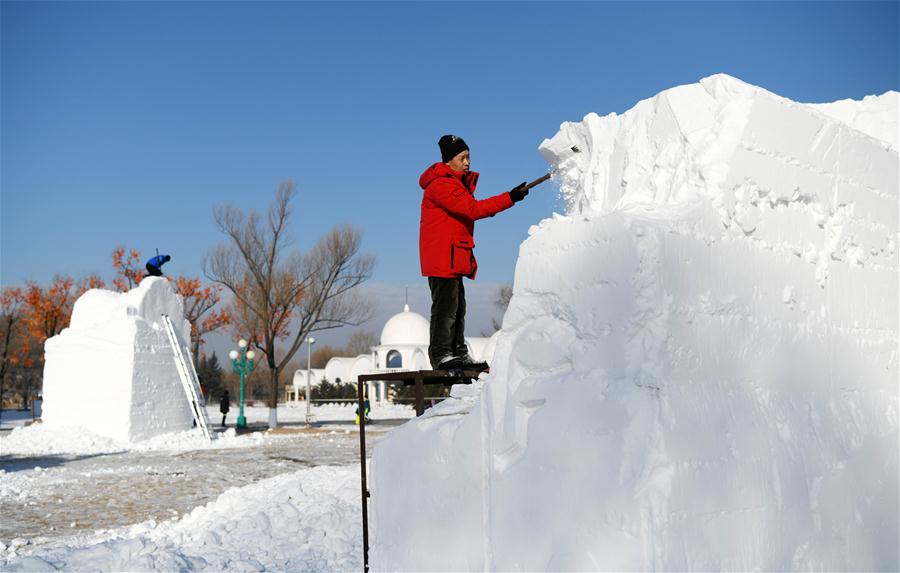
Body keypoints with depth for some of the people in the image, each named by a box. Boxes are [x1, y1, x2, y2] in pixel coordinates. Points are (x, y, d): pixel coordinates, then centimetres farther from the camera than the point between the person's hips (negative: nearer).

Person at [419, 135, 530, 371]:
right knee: (445, 305, -9)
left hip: (455, 257, 10)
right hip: (442, 256, -10)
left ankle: (459, 354, 17)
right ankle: (441, 355, -5)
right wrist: (509, 198, -27)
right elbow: (472, 209, -25)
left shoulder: (459, 182, 19)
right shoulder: (440, 185, -15)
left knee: (458, 306, 11)